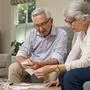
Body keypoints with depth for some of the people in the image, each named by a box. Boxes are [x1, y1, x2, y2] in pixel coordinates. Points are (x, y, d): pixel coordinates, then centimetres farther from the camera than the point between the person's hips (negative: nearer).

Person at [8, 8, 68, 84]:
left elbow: (57, 59, -19)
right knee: (13, 67, -17)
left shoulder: (61, 34, -9)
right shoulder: (32, 33, 6)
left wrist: (40, 64, -37)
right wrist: (23, 61, -23)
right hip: (31, 66, 4)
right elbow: (21, 54, 2)